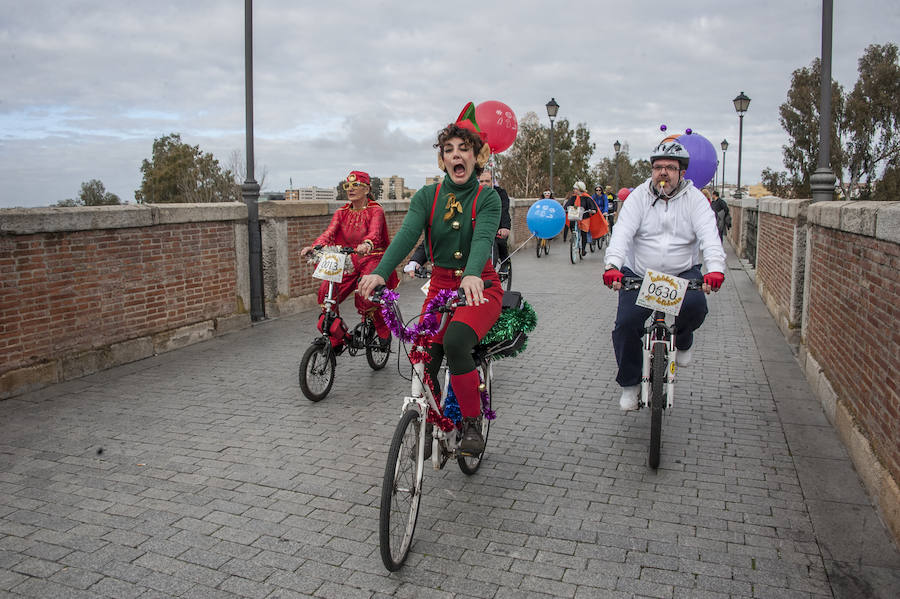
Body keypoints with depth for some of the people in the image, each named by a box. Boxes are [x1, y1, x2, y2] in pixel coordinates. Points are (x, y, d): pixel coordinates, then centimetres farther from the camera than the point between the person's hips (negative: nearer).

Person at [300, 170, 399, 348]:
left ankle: (384, 332, 1)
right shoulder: (342, 212, 9)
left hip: (372, 260, -4)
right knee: (326, 292, -18)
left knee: (366, 296, -28)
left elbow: (374, 232, -26)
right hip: (349, 261, 4)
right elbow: (329, 233, -8)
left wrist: (366, 244, -50)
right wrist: (314, 246, -30)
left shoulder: (375, 210, -4)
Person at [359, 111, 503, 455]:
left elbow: (483, 237, -24)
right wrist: (380, 272, -34)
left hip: (479, 287, -3)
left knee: (455, 342, -31)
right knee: (425, 360, -7)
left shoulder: (487, 197, -5)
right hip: (441, 286, 4)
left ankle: (473, 422, -12)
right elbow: (407, 234, -14)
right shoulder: (427, 196, 2)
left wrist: (472, 275, -46)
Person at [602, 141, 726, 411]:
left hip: (683, 272, 0)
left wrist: (715, 268, -36)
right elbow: (622, 232, -16)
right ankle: (630, 384, 8)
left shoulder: (694, 198, -2)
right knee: (626, 323, -15)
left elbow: (709, 235, -16)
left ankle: (683, 340, 10)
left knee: (695, 305, -29)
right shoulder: (639, 196, -3)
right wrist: (613, 265, -35)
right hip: (639, 273, 0)